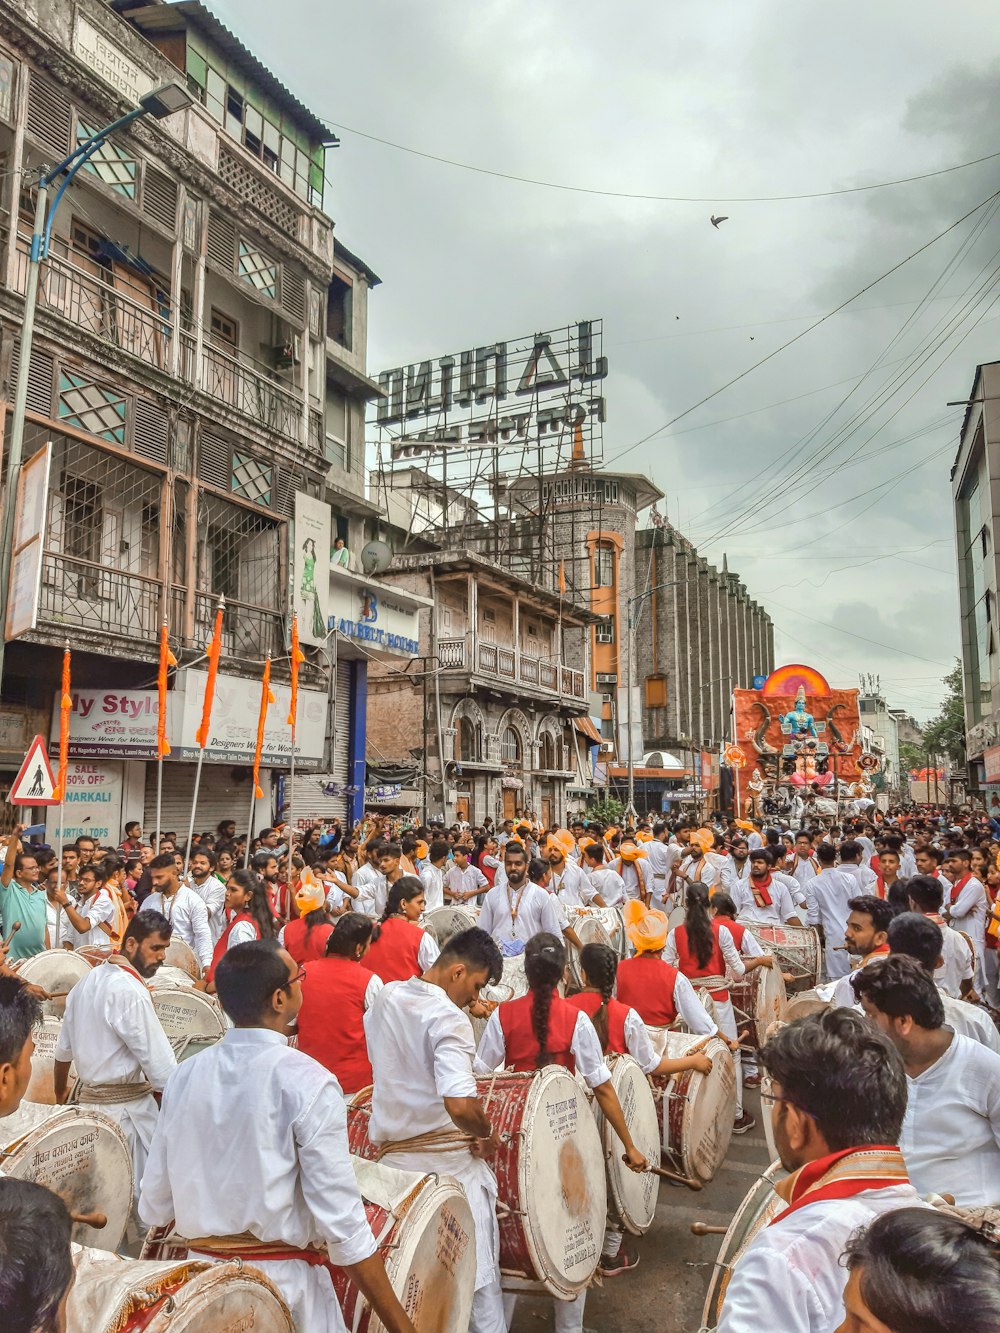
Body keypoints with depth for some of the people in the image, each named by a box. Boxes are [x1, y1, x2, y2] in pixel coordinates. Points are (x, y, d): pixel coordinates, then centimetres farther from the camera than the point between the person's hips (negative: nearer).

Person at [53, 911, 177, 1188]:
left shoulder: (87, 981, 8)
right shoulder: (130, 991, -20)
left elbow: (64, 1050, 19)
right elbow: (159, 1062, -21)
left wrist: (60, 1093, 33)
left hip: (87, 1097, 9)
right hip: (125, 1105, -9)